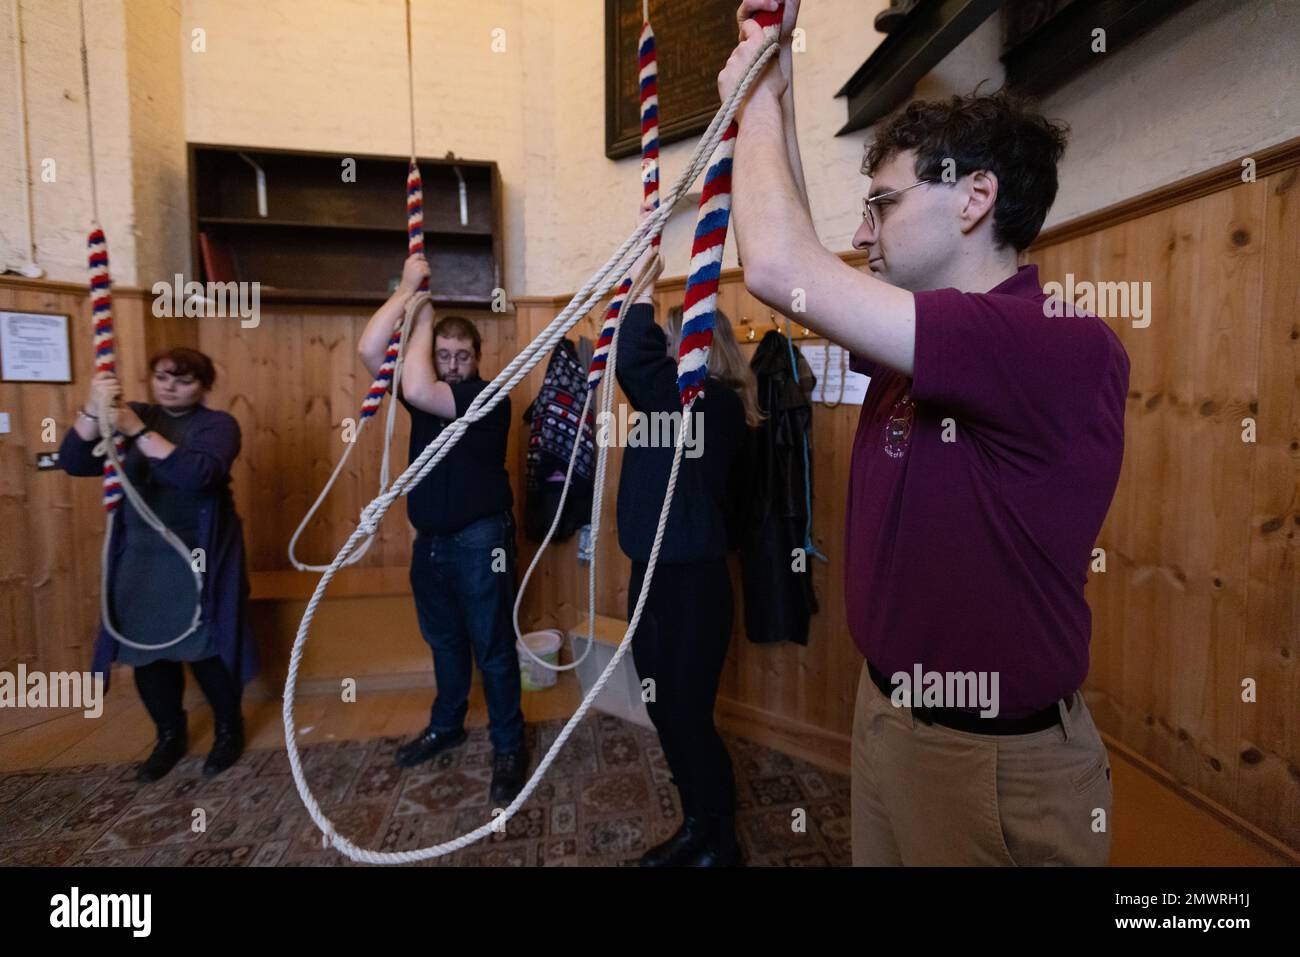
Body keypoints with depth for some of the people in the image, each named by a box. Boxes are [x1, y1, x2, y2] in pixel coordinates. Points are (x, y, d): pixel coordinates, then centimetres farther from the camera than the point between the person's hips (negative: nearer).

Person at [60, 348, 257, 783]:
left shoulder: (217, 424, -4)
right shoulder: (133, 415, 7)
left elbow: (198, 473, -23)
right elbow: (74, 463, -5)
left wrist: (137, 431, -28)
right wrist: (92, 410, -20)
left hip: (199, 560, -4)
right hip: (140, 558, 4)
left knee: (205, 649, -1)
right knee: (146, 652, 9)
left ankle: (229, 729, 21)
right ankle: (170, 736, 30)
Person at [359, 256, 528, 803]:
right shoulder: (428, 392, 7)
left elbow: (417, 391, -27)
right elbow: (369, 350, -4)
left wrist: (424, 320, -14)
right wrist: (408, 289, -5)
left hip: (479, 541, -7)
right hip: (429, 540, 7)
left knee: (492, 646, 1)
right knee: (444, 641, 20)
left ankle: (508, 746, 15)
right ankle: (446, 725, 38)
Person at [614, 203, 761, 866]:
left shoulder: (711, 405, -15)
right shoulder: (681, 407, 12)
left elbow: (634, 360, -30)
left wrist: (640, 278, -18)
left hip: (690, 584, -9)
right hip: (661, 577, 9)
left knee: (690, 716, 4)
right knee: (666, 711, 18)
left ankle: (721, 844, 26)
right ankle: (697, 828, 37)